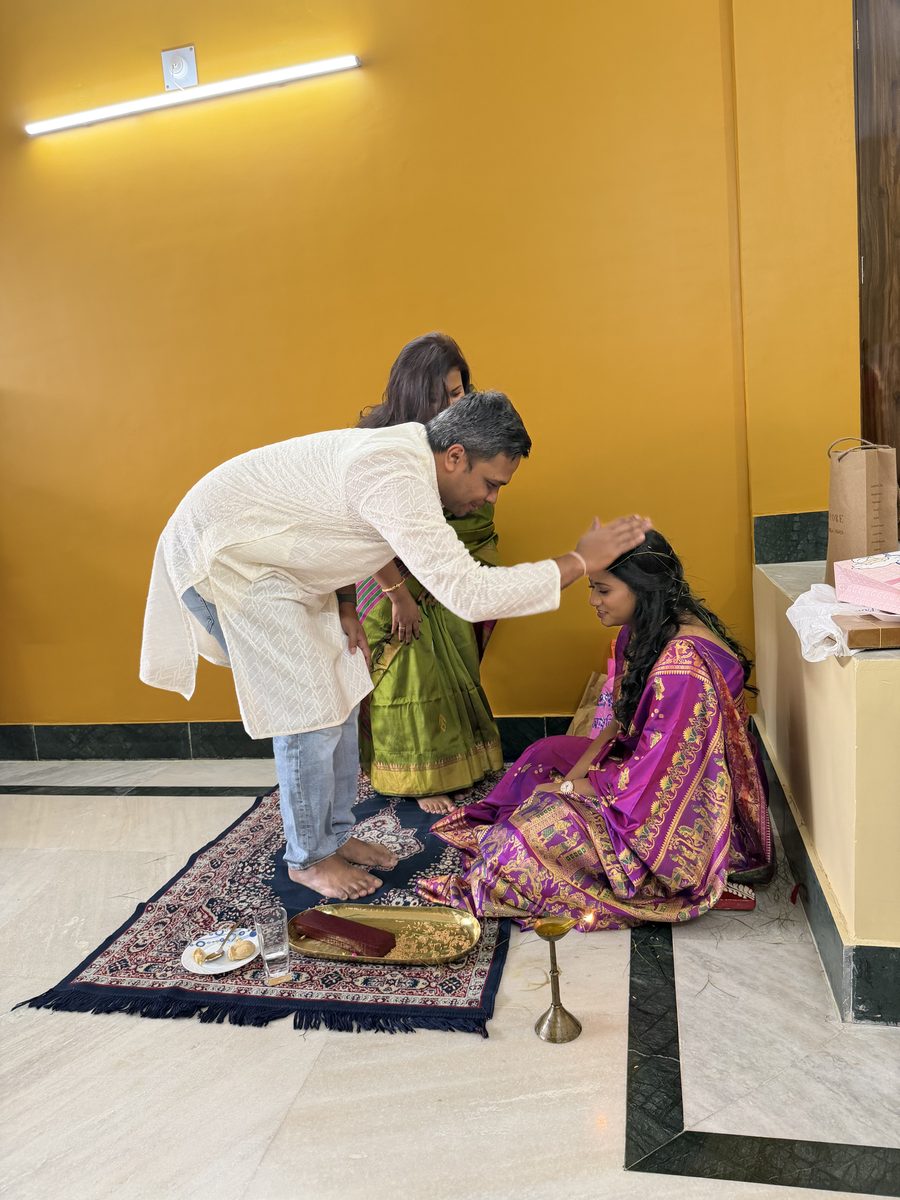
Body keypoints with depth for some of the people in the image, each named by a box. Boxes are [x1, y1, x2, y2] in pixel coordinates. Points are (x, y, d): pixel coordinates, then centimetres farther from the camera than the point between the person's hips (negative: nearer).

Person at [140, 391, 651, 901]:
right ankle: (309, 858, 14)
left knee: (340, 694, 10)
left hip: (272, 558, 9)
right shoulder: (395, 477, -33)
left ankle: (336, 834, 25)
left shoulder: (408, 452, -2)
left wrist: (345, 606, 0)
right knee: (312, 715, -6)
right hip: (224, 555, -9)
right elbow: (468, 593, -36)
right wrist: (581, 561, -28)